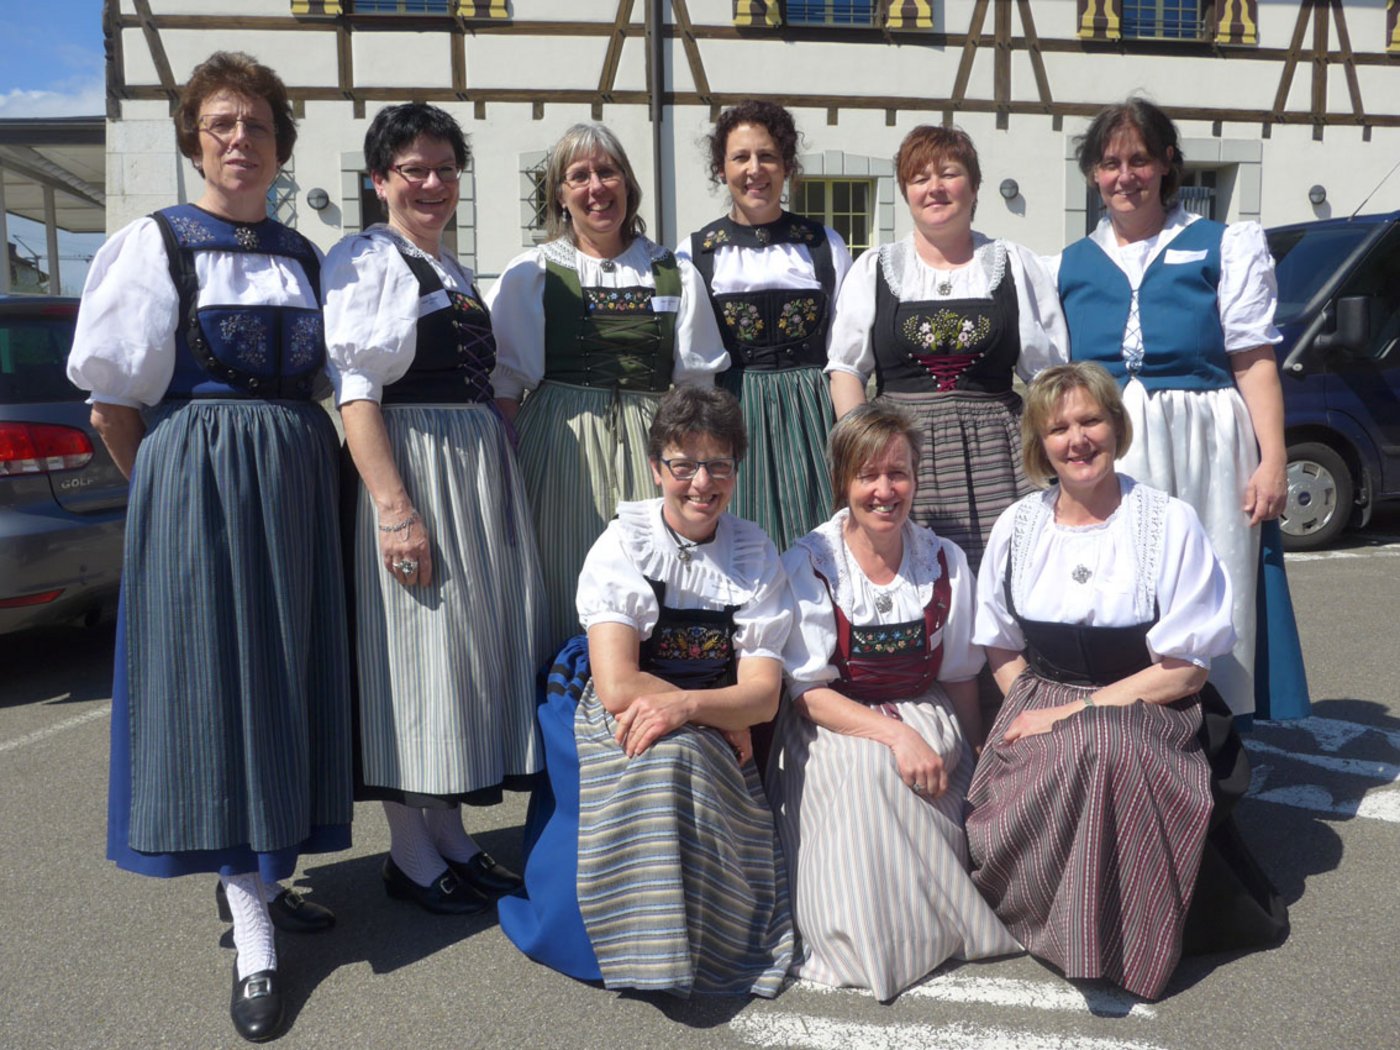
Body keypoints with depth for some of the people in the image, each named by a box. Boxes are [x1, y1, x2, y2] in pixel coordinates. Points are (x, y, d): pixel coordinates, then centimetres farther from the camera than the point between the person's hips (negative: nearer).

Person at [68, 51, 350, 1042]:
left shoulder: (303, 254, 13)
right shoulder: (155, 243, 0)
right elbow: (112, 397, -2)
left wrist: (305, 459, 6)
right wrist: (169, 486, 0)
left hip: (296, 483, 5)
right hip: (196, 481, -5)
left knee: (287, 677, 9)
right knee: (220, 680, -5)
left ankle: (260, 872, 26)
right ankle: (252, 933, 1)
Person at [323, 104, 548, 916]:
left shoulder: (457, 272, 19)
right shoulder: (364, 260, -4)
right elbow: (356, 390, -14)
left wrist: (506, 477, 11)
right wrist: (393, 505, -22)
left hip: (482, 470, 8)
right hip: (409, 462, -8)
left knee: (475, 635, 10)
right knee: (414, 642, -3)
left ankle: (450, 832, 23)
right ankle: (410, 852, 12)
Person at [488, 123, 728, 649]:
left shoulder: (675, 275, 12)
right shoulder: (530, 274, 8)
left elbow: (695, 386, 11)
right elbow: (505, 386, 4)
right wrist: (507, 478, -6)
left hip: (649, 447, 1)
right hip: (559, 446, -1)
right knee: (566, 592, -2)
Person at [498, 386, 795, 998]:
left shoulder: (757, 557, 2)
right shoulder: (623, 545, -7)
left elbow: (764, 696, -6)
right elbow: (617, 688, -17)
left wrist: (685, 705, -24)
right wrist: (724, 716, -12)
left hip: (714, 752, 3)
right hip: (618, 737, -3)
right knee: (668, 757, -31)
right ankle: (655, 953, -12)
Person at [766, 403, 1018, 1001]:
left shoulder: (945, 562, 2)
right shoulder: (809, 565, -8)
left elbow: (959, 677, 11)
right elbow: (808, 692, -11)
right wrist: (894, 733, -24)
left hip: (925, 718, 3)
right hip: (833, 728, -3)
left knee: (942, 769, -27)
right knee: (867, 766, -32)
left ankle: (945, 918, -1)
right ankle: (869, 934, -10)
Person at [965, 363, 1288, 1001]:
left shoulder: (1170, 524, -5)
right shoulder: (1018, 527, 6)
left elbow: (1184, 669, -8)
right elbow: (1001, 650, 14)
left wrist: (1070, 713, -14)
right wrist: (1031, 711, -6)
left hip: (1146, 718, -3)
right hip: (1039, 719, 3)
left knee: (1100, 749, -38)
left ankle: (1113, 938, -16)